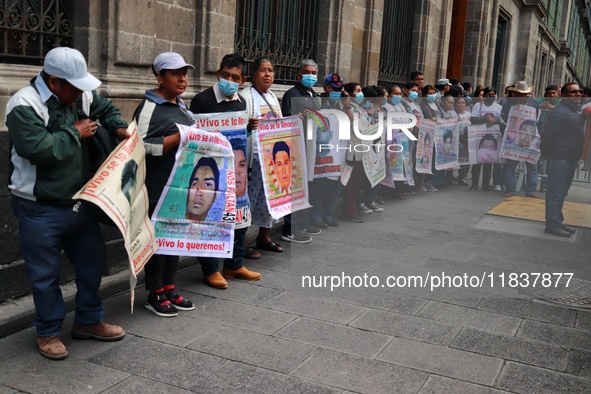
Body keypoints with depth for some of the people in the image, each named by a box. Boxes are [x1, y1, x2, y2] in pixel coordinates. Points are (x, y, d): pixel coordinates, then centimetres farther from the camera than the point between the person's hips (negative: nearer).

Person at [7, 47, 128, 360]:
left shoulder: (80, 95, 3)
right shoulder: (24, 105, -19)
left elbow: (105, 108, 23)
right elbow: (37, 149, -31)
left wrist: (118, 127, 3)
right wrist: (74, 133, -18)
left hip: (79, 201, 8)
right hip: (40, 209, -7)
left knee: (92, 260, 16)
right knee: (45, 274, 5)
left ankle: (89, 321, 33)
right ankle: (48, 332, 24)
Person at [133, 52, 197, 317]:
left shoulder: (182, 107, 16)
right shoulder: (149, 107, -10)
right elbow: (140, 146, -18)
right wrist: (178, 138, -23)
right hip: (159, 188, -8)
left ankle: (169, 288, 26)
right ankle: (154, 295, 14)